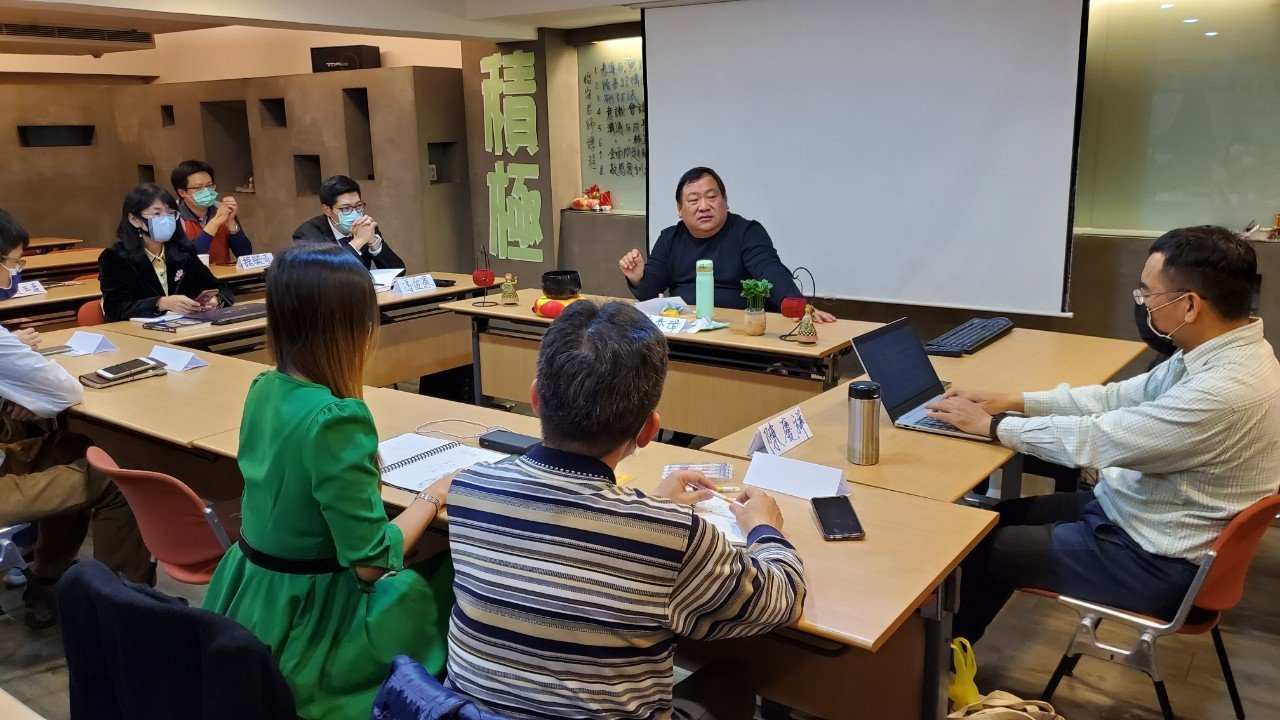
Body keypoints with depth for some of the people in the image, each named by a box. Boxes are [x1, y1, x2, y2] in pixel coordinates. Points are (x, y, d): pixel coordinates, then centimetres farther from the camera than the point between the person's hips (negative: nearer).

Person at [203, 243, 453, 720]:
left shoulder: (263, 390, -3)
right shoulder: (335, 420, -28)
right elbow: (371, 563, -22)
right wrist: (433, 497, -10)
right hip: (307, 625, -8)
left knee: (415, 577, 22)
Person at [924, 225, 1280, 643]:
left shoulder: (1226, 390, -32)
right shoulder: (1221, 351, -2)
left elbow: (1095, 441, -27)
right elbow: (1121, 397, 7)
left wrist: (992, 425, -15)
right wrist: (1014, 403, 2)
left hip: (1157, 561, -9)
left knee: (982, 549, -2)